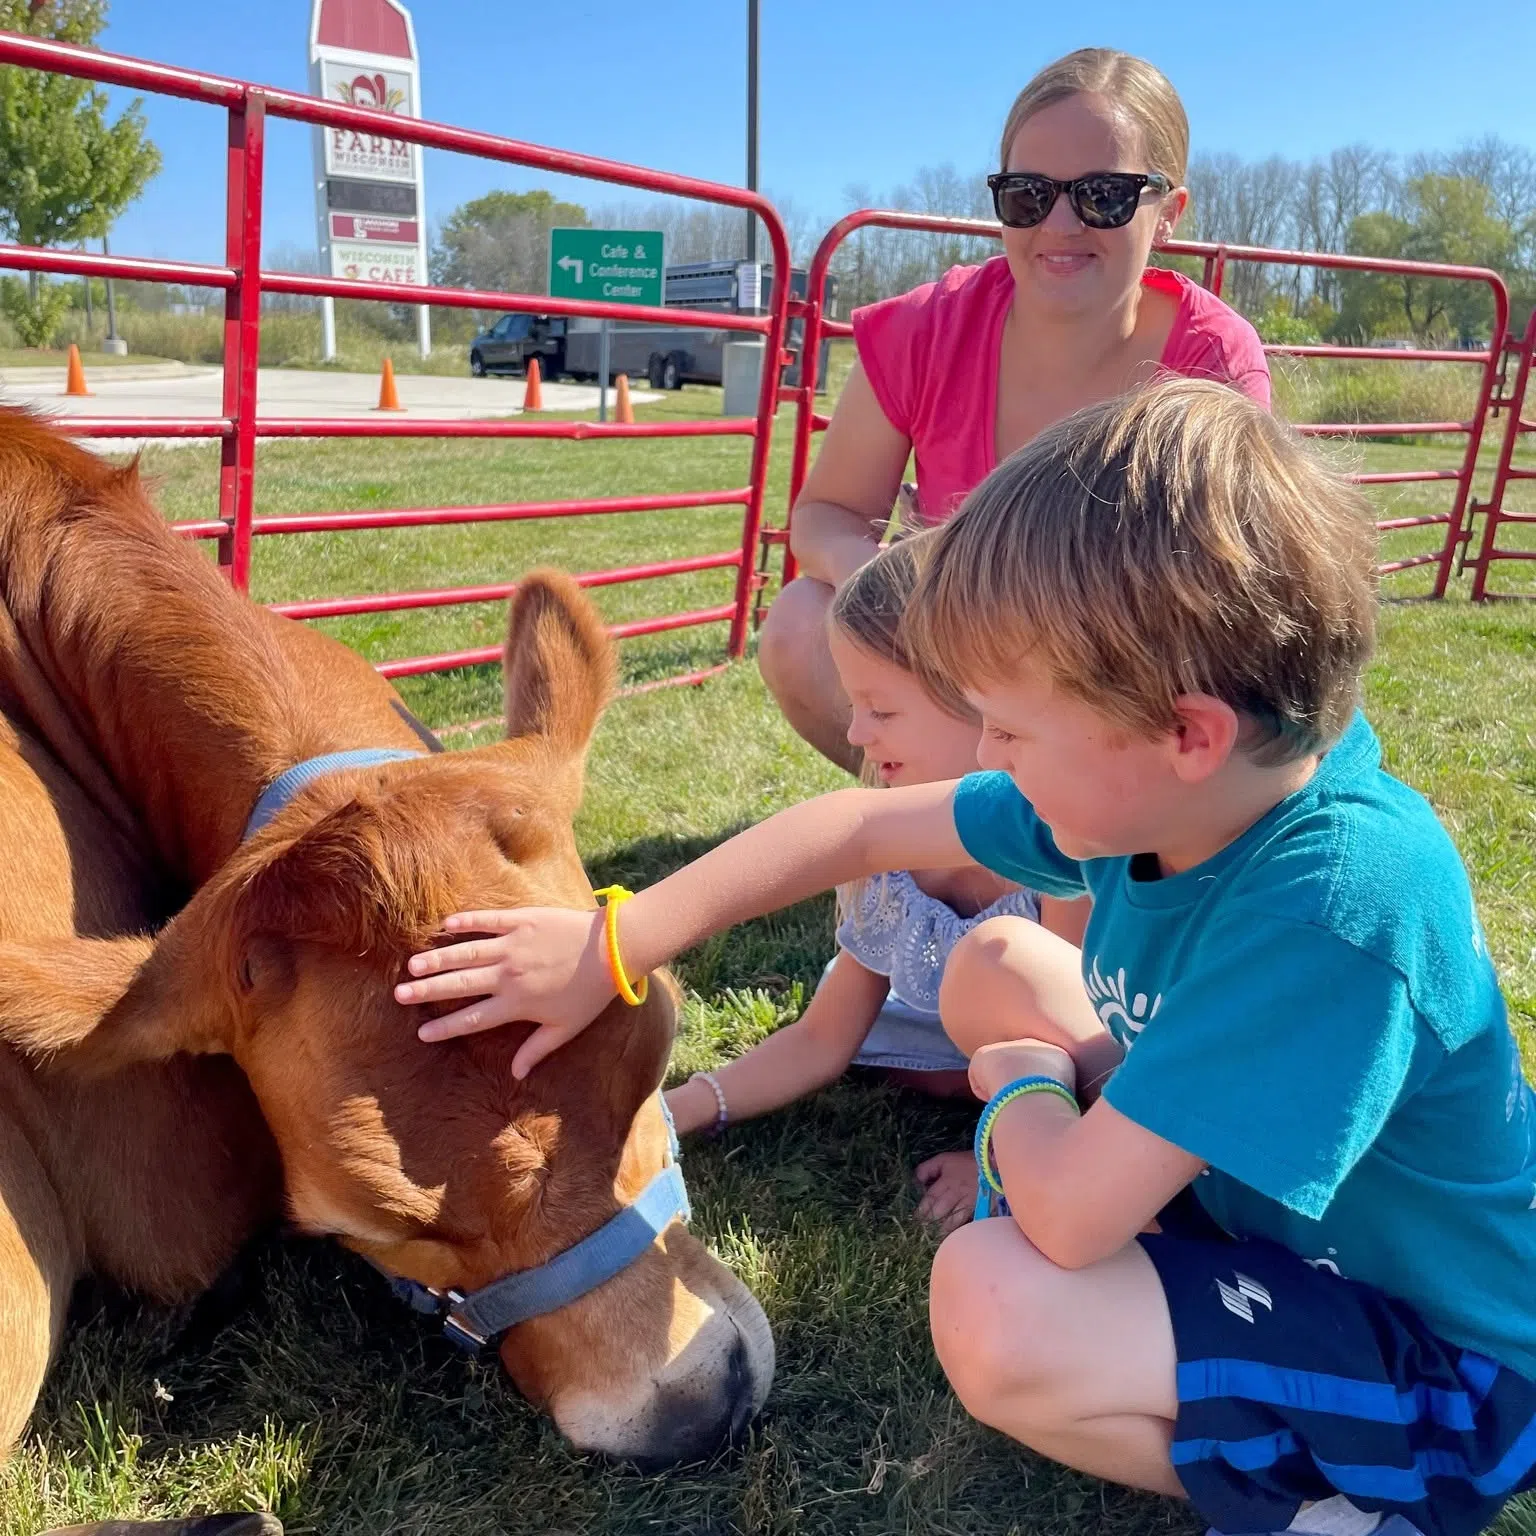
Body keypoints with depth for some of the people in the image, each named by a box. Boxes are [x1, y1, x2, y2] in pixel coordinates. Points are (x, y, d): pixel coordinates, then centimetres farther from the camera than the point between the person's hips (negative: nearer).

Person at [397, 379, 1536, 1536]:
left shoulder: (1340, 905, -38)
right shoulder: (1163, 780, -14)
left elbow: (1068, 1217, -36)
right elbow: (859, 828, -6)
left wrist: (1022, 1087, -13)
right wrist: (609, 949, -5)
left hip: (1443, 1361, -6)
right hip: (1248, 1187, 7)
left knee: (997, 1308, -30)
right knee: (995, 967, 3)